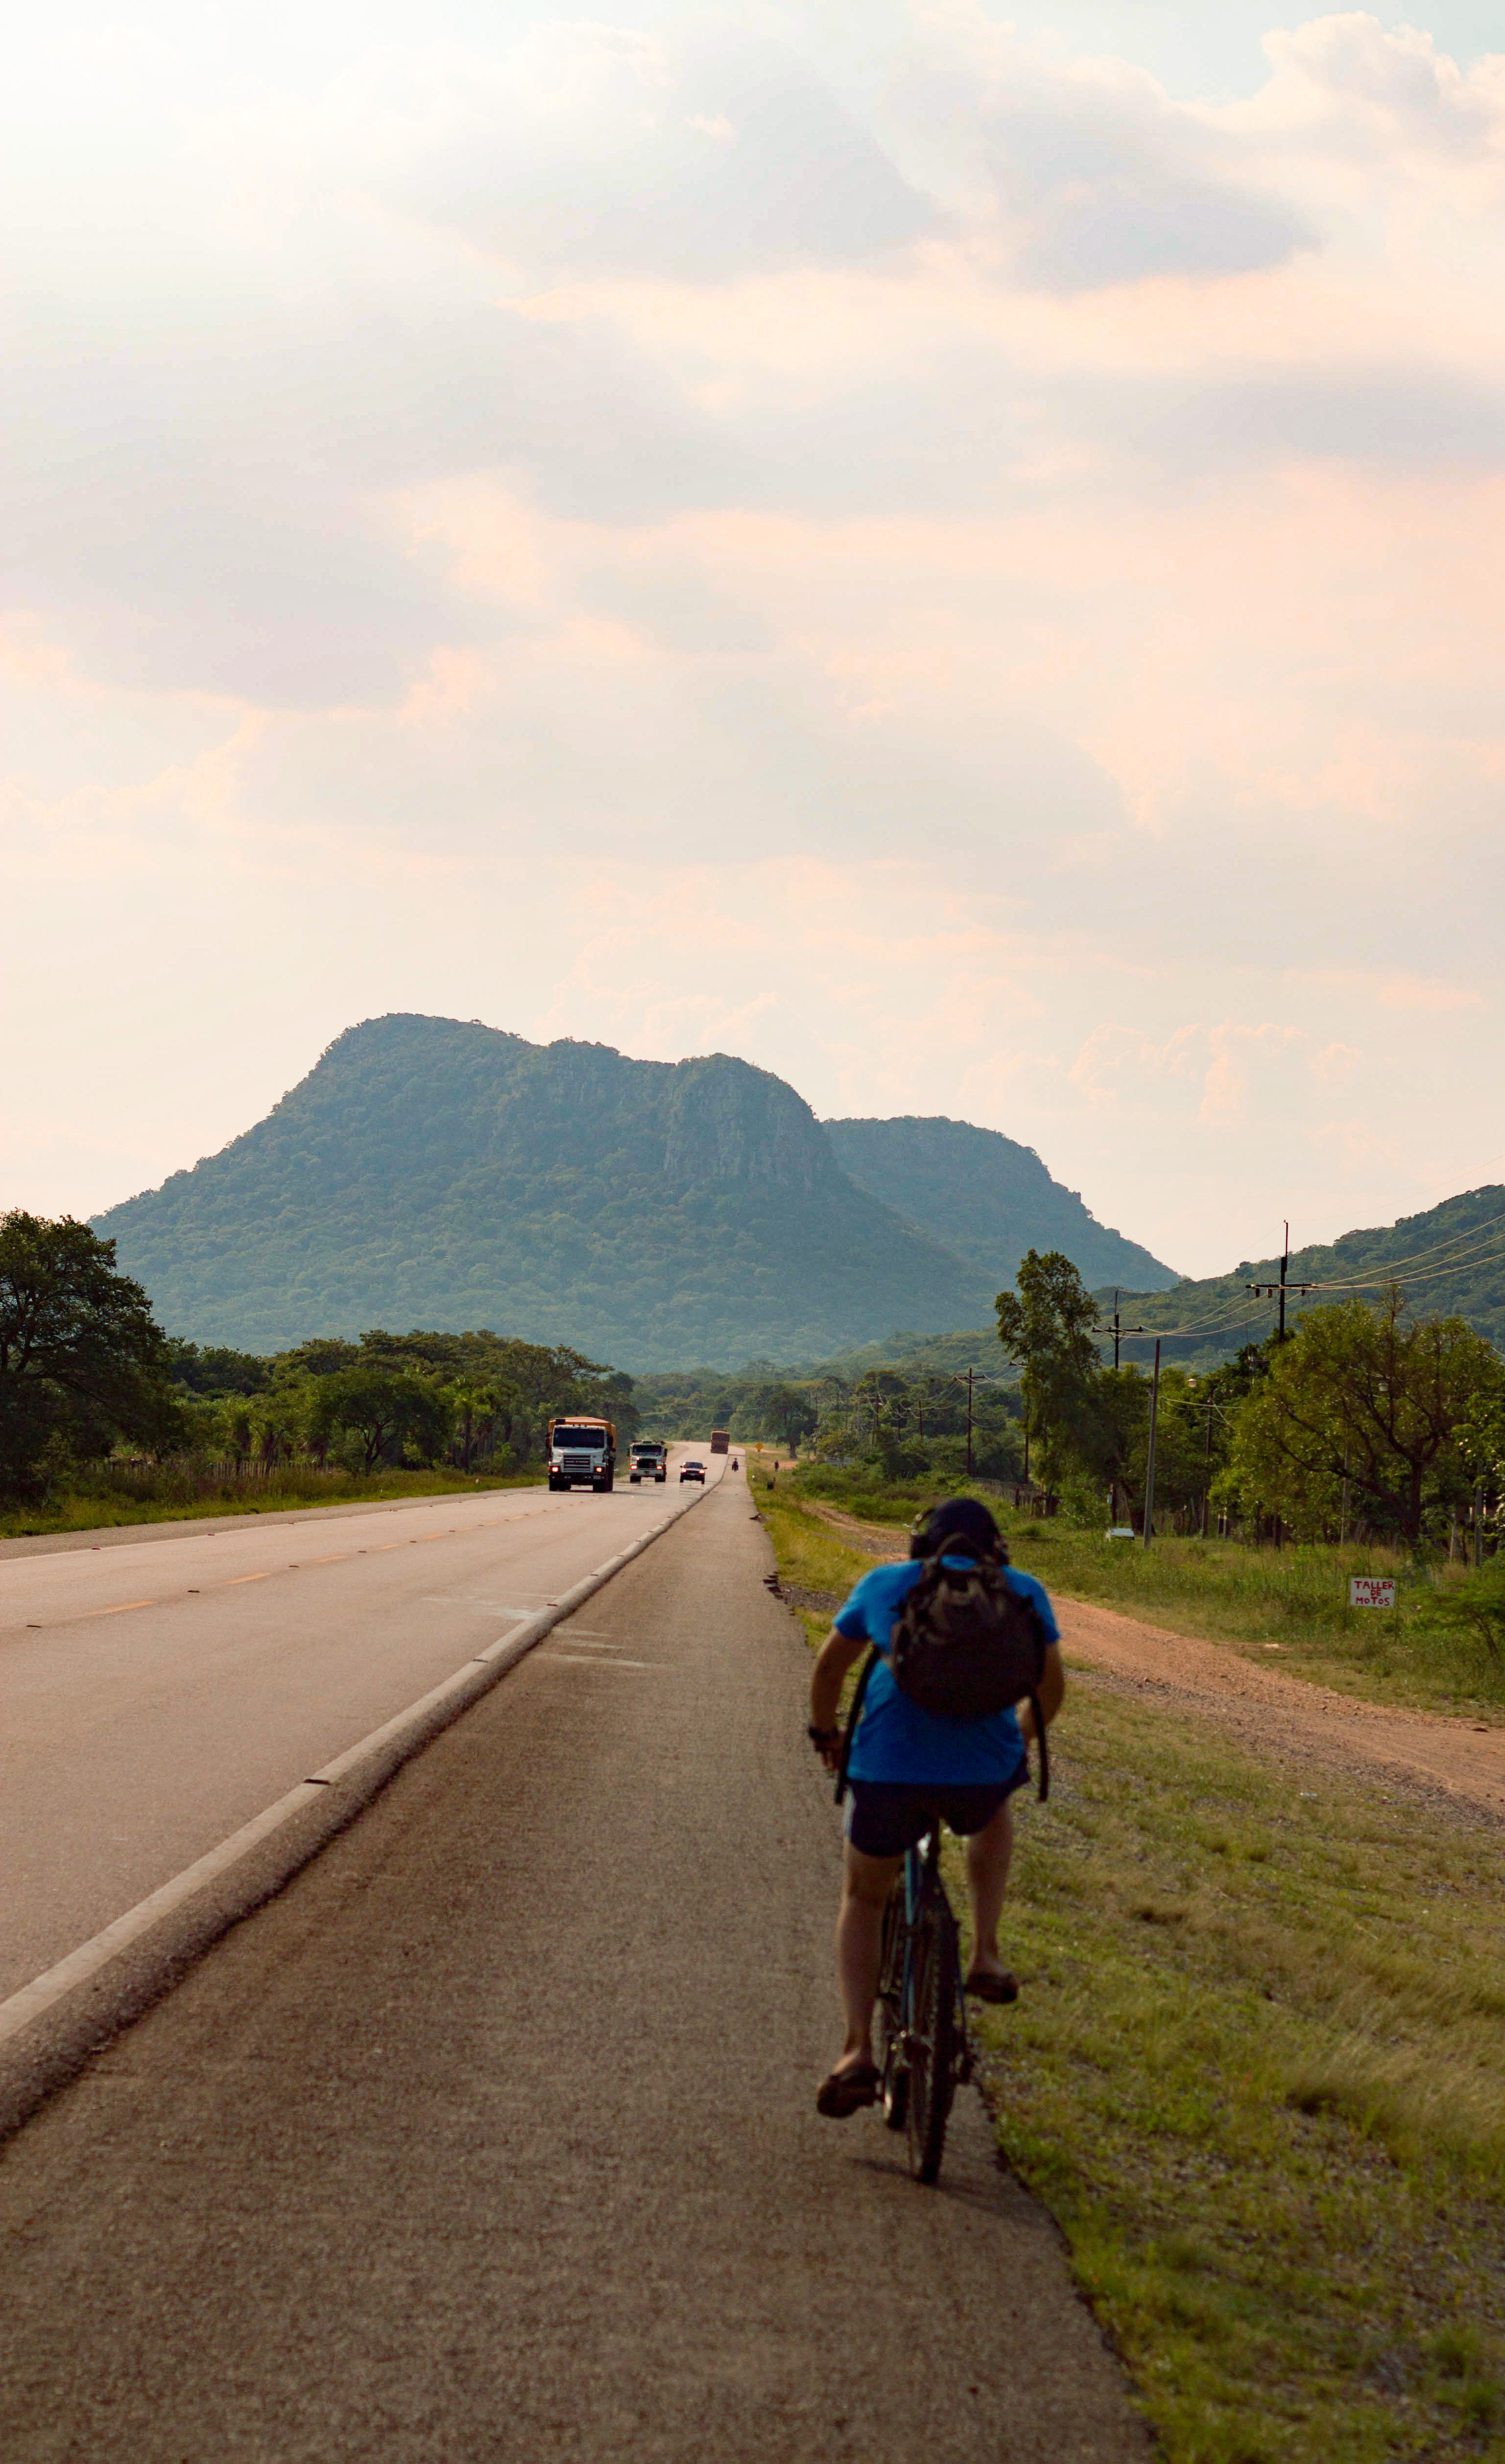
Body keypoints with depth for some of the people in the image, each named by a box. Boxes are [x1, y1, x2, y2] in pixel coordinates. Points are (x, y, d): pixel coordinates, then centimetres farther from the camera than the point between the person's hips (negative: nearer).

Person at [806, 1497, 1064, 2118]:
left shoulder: (885, 1583, 17)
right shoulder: (1022, 1590, 15)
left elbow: (829, 1667, 26)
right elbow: (1052, 1686, 19)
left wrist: (825, 1733, 43)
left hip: (888, 1769, 0)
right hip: (984, 1771, 0)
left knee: (862, 1902, 22)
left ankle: (857, 2051, 6)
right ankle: (985, 1956, 29)